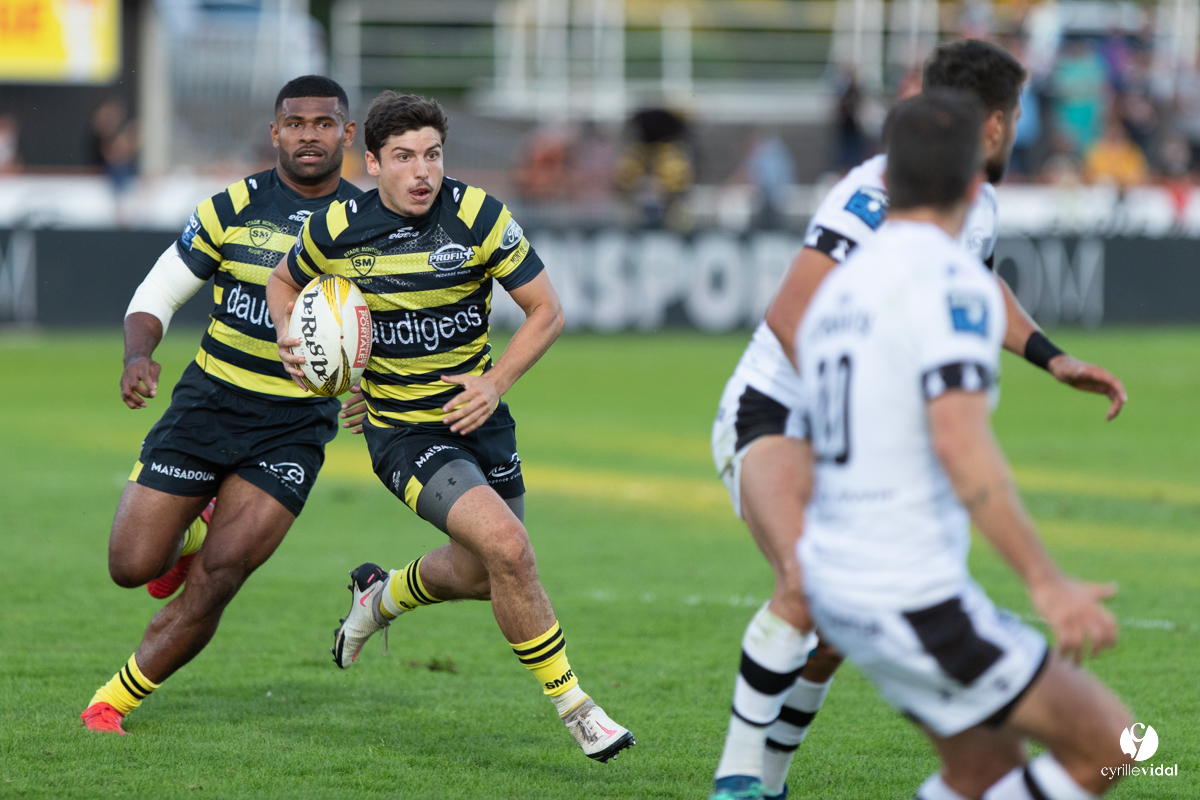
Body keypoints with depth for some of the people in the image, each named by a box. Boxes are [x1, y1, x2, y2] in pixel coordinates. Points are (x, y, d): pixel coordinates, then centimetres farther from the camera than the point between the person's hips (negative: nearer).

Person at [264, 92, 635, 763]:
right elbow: (284, 282, 12)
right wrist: (291, 339, -7)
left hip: (477, 417, 4)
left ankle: (382, 596, 52)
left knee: (480, 573, 19)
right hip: (403, 430, -3)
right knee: (508, 548, -23)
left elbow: (548, 311, -5)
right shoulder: (337, 230, -11)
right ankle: (574, 708, -10)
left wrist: (497, 382, -16)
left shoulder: (479, 216, -11)